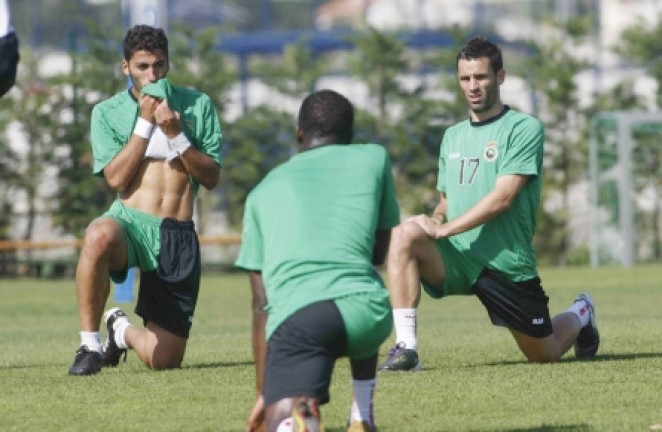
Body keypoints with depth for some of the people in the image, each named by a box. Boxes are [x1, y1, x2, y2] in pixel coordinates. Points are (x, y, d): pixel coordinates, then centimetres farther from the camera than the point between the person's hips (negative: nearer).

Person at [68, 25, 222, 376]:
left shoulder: (197, 106, 7)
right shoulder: (107, 113, 6)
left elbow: (211, 178, 3)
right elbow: (116, 178, -7)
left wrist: (176, 135, -11)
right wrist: (145, 122, -10)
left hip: (179, 236, 1)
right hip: (131, 221, -1)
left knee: (164, 360, -1)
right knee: (99, 237, -43)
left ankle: (122, 329, 37)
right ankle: (90, 345, -26)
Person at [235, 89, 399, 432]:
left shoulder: (262, 191, 26)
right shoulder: (374, 158, 24)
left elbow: (261, 305, 24)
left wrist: (264, 394, 28)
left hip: (294, 316, -2)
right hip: (365, 310, 2)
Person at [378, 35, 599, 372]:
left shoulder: (525, 129, -6)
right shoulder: (453, 136, 14)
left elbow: (502, 198, -16)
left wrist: (444, 229, -22)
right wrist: (435, 219, -5)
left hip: (505, 264, -4)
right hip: (456, 258, 4)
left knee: (544, 354, 6)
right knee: (404, 234, -27)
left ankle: (580, 315, 43)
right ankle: (405, 348, -29)